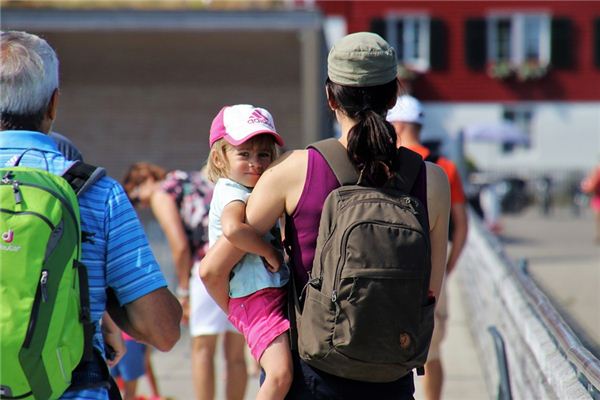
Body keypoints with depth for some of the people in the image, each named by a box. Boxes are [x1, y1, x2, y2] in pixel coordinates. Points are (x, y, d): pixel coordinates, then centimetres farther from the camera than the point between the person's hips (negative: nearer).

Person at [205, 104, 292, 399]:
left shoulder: (249, 192, 18)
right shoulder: (233, 194, -12)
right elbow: (232, 229, -35)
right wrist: (270, 251, -21)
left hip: (276, 293, 10)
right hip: (255, 298, -10)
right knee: (280, 374, -20)